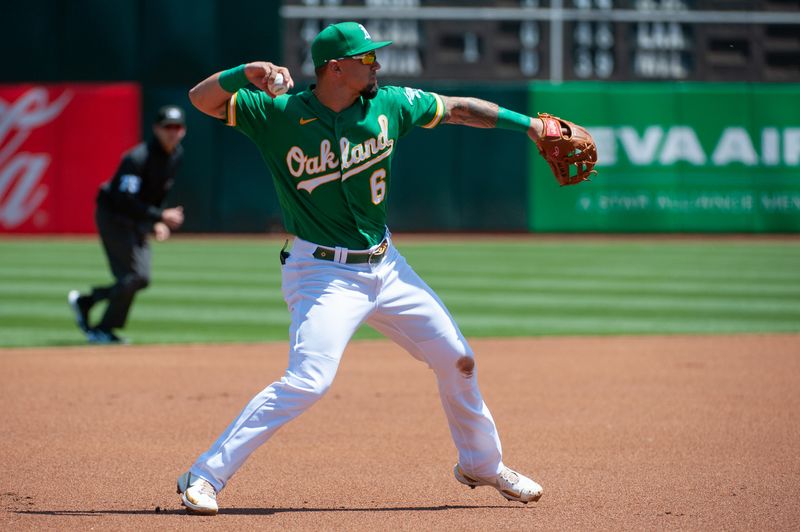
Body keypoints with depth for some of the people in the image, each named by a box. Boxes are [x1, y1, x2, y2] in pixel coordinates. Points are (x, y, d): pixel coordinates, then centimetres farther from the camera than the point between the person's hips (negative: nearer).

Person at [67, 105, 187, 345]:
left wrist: (157, 222, 5)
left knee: (141, 279, 5)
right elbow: (125, 200, -32)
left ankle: (84, 301, 22)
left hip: (137, 221, 8)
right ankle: (104, 330, -1)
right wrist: (160, 216, -34)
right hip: (112, 215, -8)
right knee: (134, 275, -15)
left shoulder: (177, 155, 1)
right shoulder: (138, 157, -25)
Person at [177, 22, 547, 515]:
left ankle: (481, 463, 38)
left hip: (385, 265, 6)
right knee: (308, 381, -23)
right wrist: (246, 74, -35)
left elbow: (456, 109, 10)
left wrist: (528, 124, 8)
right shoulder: (280, 113, -13)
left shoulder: (387, 105, -2)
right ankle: (204, 476, -17)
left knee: (457, 359, 13)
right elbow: (202, 98, -16)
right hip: (323, 273, -6)